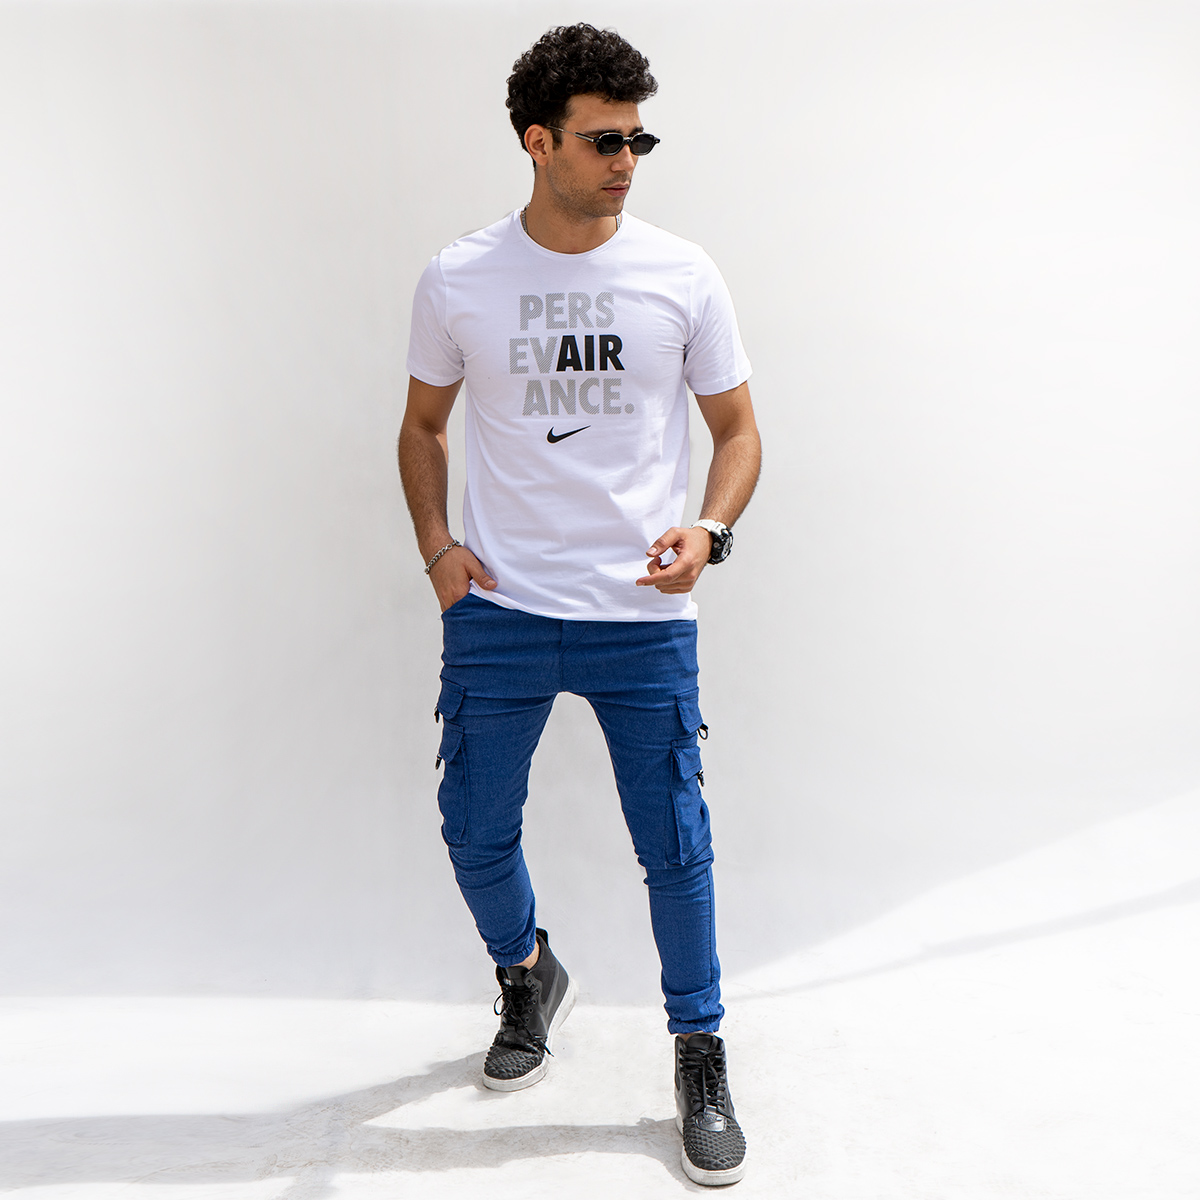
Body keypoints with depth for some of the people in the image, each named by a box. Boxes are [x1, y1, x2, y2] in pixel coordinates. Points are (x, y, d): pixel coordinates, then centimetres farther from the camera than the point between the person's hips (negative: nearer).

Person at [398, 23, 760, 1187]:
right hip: (498, 611, 2)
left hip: (642, 617, -1)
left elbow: (737, 429, 5)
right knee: (475, 830, 12)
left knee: (674, 845, 4)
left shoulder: (681, 276, -1)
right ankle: (527, 976, 42)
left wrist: (708, 531, -14)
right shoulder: (457, 279, 0)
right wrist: (435, 544, -2)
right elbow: (422, 424, 13)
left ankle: (699, 1049, 26)